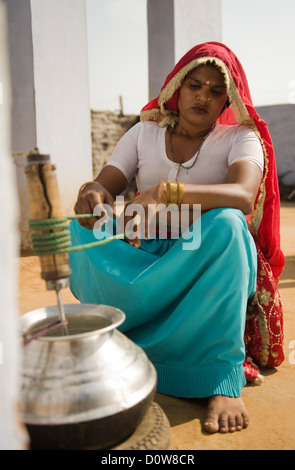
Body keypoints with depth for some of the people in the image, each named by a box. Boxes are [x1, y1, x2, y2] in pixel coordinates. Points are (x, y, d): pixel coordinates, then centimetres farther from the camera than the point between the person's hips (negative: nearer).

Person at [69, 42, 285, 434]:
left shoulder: (240, 137, 0)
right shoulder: (145, 133, 9)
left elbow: (242, 194, -22)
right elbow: (101, 187, 0)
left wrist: (166, 193, -38)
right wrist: (92, 193, -27)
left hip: (206, 261, -2)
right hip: (142, 258, 2)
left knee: (226, 222, -35)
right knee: (76, 231, -20)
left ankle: (224, 378, -31)